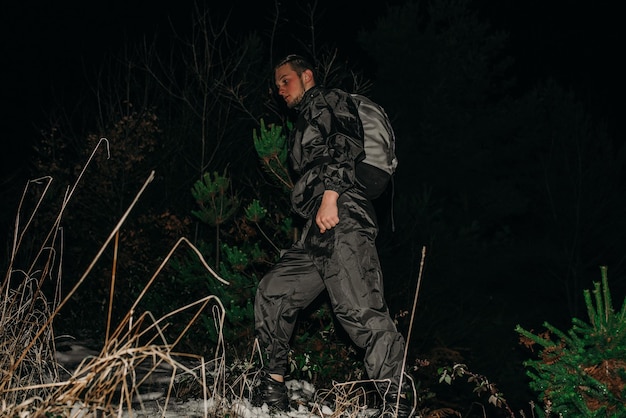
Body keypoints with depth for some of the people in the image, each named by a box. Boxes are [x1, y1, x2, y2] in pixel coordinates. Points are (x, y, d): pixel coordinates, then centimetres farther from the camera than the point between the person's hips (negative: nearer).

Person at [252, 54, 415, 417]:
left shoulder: (331, 102, 7)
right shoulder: (303, 125, 33)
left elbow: (344, 145, -12)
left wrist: (330, 194, -21)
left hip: (343, 218, -10)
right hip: (316, 232, 10)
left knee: (359, 307, -20)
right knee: (273, 293, 9)